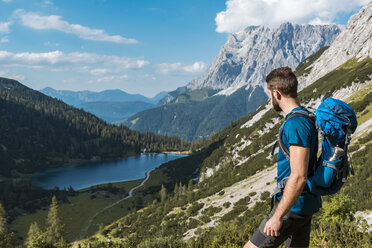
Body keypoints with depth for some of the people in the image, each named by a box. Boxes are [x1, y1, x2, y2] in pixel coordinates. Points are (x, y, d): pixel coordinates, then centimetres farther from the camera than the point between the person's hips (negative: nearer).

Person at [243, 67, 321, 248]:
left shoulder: (296, 124, -22)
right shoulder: (306, 118, 11)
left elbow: (298, 177, -27)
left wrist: (277, 216, -23)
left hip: (293, 206, -10)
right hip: (305, 205, 10)